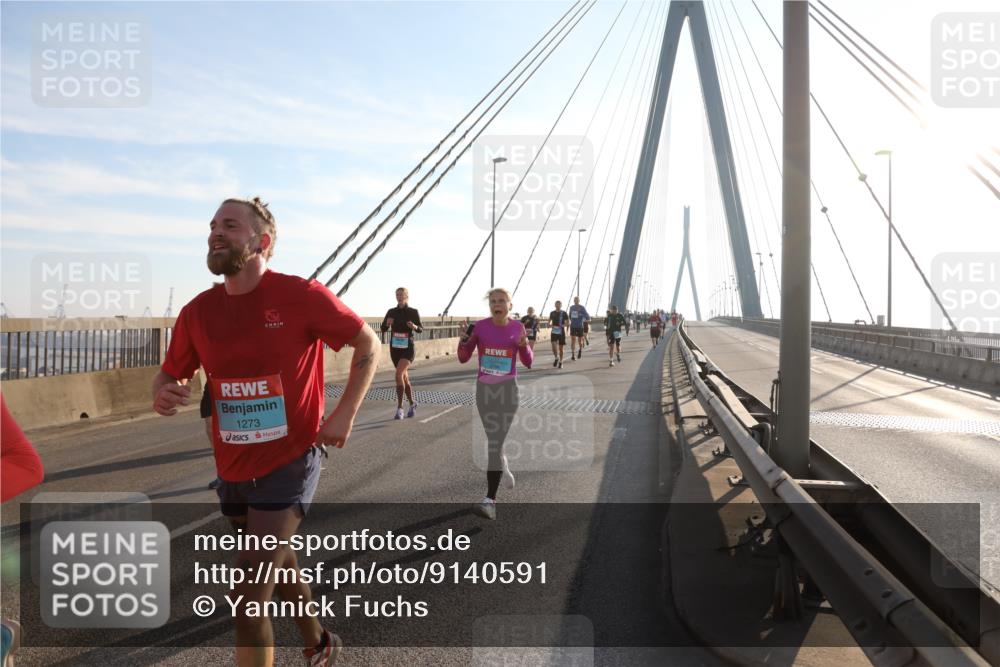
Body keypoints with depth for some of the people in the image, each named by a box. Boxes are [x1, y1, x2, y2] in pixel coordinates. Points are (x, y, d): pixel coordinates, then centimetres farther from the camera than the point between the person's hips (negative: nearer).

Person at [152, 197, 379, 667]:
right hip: (232, 471, 6)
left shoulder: (302, 296, -15)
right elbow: (169, 375, 10)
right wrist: (162, 396, -14)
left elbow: (369, 345, -4)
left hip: (288, 466, -6)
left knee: (249, 602, -9)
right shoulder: (197, 312, -3)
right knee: (280, 565, 25)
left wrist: (344, 414, -11)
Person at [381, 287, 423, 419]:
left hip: (408, 349, -4)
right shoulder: (391, 312, 2)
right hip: (395, 348, 4)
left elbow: (420, 329, 5)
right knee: (404, 377, 14)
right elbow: (383, 329, 0)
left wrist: (415, 327, -18)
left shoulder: (413, 312, -5)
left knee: (399, 374, -21)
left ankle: (399, 408, -15)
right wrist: (387, 323, -22)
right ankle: (412, 404, 32)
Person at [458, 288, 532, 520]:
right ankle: (503, 466, 51)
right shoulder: (480, 326, -4)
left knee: (495, 442, -10)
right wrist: (463, 341, -17)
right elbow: (464, 358, 2)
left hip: (507, 388, -2)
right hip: (483, 388, 2)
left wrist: (524, 344, -16)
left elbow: (528, 362, 3)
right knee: (494, 439, 18)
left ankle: (490, 500, -11)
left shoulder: (517, 327, -3)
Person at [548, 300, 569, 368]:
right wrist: (550, 324, -6)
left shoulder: (564, 313, -1)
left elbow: (568, 322, 4)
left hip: (561, 332, -1)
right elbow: (549, 321, 14)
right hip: (554, 332, 1)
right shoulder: (552, 313, 5)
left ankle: (560, 362, 18)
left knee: (561, 347, 4)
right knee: (554, 346, -14)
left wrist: (564, 325, -11)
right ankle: (556, 358, 12)